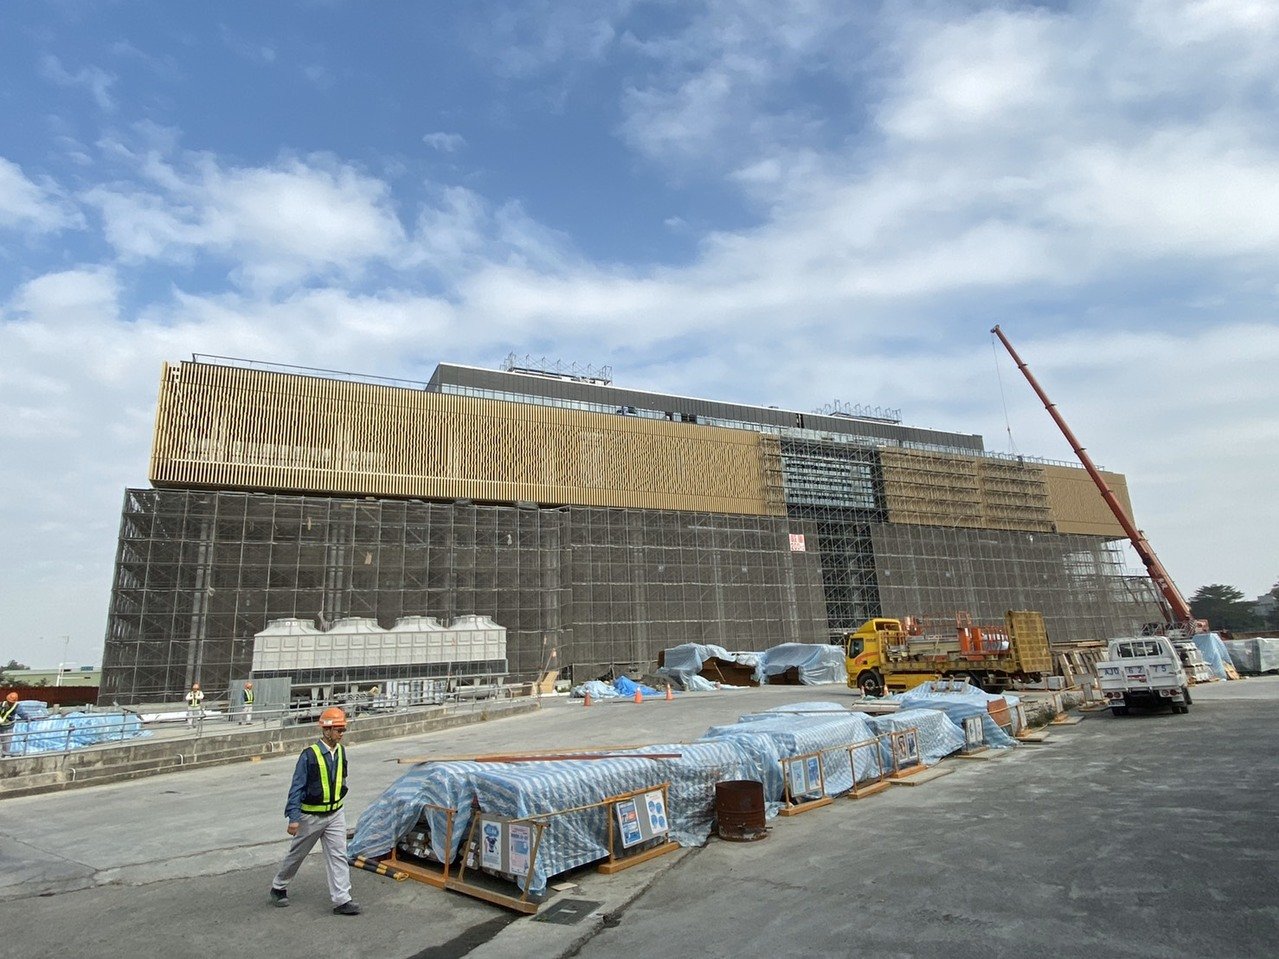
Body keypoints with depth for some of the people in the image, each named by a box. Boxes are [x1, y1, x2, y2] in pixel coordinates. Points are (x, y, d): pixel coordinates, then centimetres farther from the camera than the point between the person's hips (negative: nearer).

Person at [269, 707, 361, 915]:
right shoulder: (309, 755, -20)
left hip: (335, 814, 4)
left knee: (339, 855, -1)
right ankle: (278, 888, 41)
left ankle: (342, 900, 2)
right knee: (296, 854, 16)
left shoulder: (341, 751, -1)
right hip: (311, 816, -4)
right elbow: (297, 788, -16)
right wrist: (293, 818, -18)